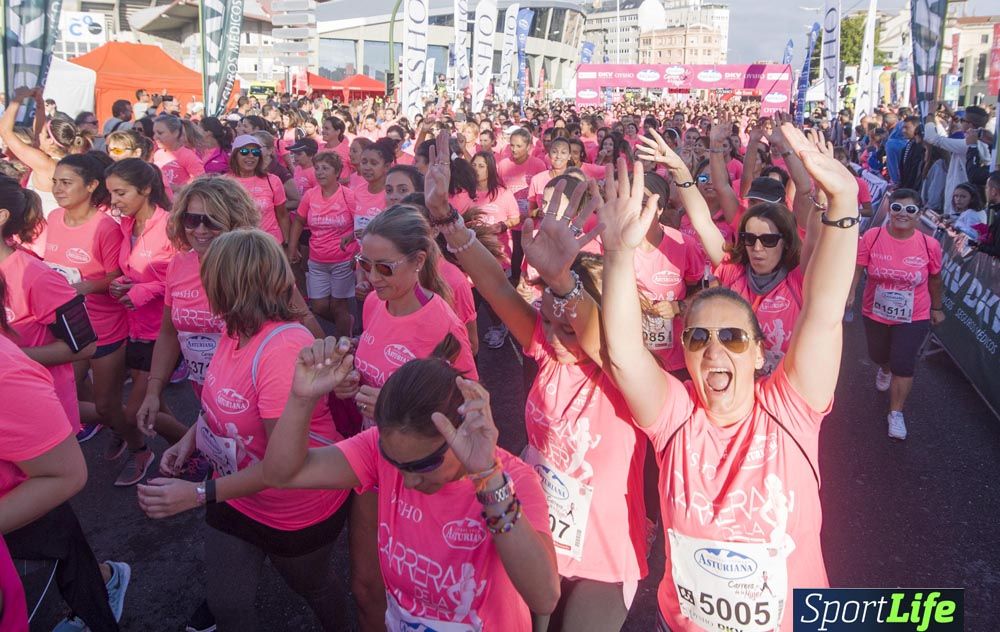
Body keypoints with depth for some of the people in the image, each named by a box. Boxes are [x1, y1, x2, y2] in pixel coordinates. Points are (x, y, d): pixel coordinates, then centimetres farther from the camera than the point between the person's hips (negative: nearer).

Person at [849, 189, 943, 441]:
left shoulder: (930, 245, -15)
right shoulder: (872, 237, -18)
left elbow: (935, 280, -1)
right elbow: (857, 268, -17)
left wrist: (937, 308, 11)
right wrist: (849, 294, -34)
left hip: (914, 318, -2)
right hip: (875, 313, 2)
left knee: (903, 365, -2)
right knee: (878, 354, 25)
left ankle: (896, 414, 16)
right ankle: (885, 369, 63)